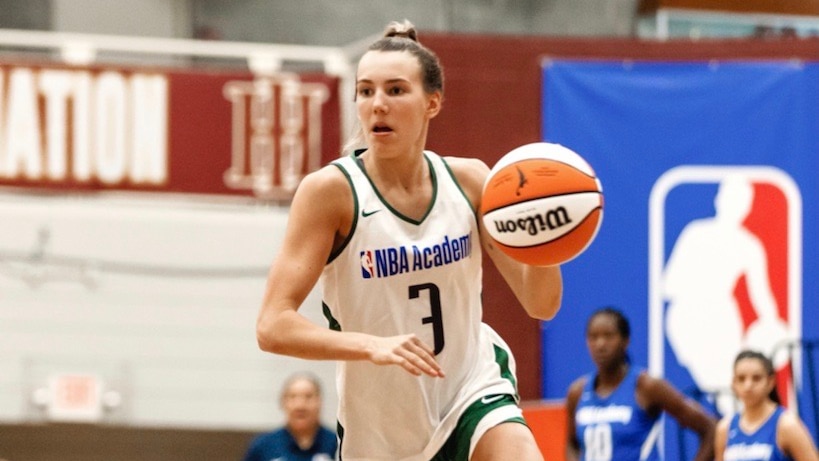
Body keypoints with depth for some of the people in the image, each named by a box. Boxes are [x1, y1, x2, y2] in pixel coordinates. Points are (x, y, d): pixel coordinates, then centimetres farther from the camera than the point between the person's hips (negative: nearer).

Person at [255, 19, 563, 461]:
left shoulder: (469, 181, -5)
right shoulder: (332, 190, -15)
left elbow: (540, 304, -5)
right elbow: (273, 326, -22)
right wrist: (372, 346, -38)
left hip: (472, 391, 1)